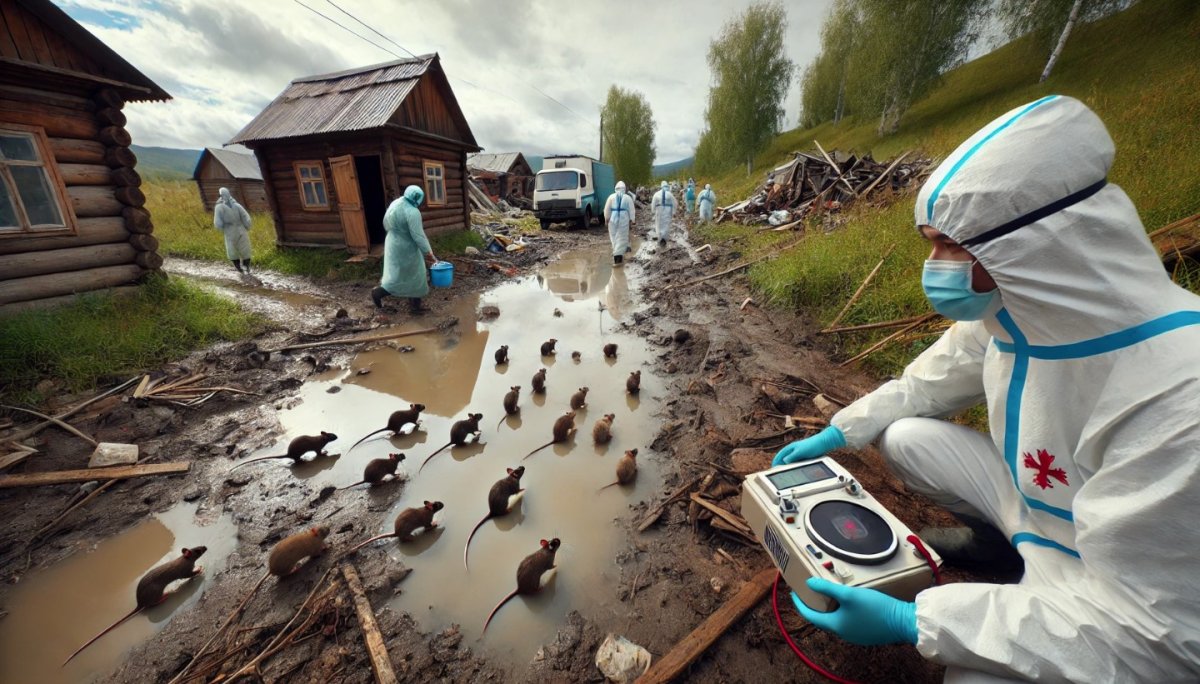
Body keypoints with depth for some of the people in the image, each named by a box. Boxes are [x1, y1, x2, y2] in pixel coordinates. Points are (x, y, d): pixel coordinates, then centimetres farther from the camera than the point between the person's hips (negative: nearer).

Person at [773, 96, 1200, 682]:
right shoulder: (1008, 307, -14)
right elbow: (925, 384, 3)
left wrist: (908, 620, -33)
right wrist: (835, 434, -1)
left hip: (1118, 591, -6)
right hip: (1037, 501, 7)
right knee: (905, 437, -7)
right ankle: (994, 537, 17)